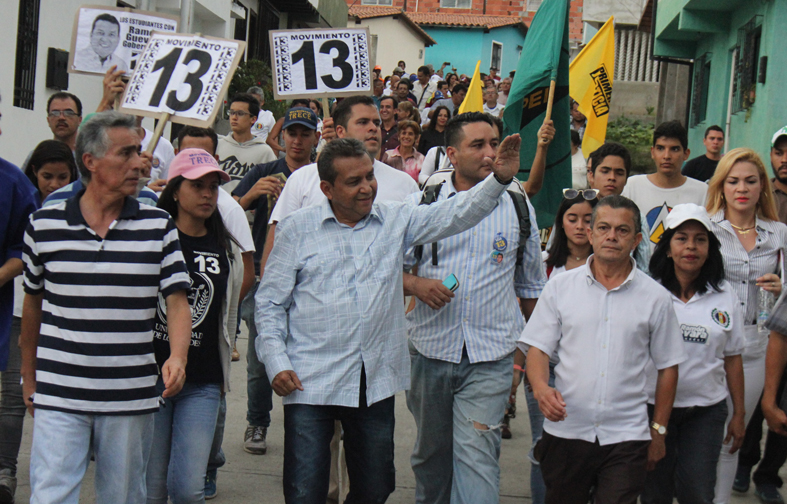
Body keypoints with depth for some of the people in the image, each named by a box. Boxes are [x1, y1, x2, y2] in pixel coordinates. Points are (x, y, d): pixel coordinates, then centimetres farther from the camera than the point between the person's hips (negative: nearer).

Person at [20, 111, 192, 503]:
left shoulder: (158, 227, 1)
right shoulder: (44, 225, 1)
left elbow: (177, 301, 0)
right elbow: (33, 302, 13)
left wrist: (177, 357, -19)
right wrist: (29, 377, 18)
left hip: (130, 397, 1)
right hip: (59, 397, -1)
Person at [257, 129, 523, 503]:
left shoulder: (396, 220, 7)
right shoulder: (297, 229, 2)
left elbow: (454, 214, -3)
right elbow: (270, 303, 4)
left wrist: (499, 179, -19)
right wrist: (276, 363, -6)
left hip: (375, 383, 3)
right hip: (311, 383, -2)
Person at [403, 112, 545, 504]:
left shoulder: (518, 205, 6)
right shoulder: (421, 203, 3)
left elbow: (530, 284, 14)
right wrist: (414, 285, -15)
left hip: (491, 357, -1)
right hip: (431, 349, 1)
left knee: (476, 454, -12)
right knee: (430, 450, 14)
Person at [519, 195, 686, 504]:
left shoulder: (655, 298, 4)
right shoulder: (560, 287, 5)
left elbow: (667, 367, 10)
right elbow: (537, 348, 4)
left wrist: (658, 430, 9)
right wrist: (541, 388, -16)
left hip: (626, 436, -1)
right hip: (566, 431, 1)